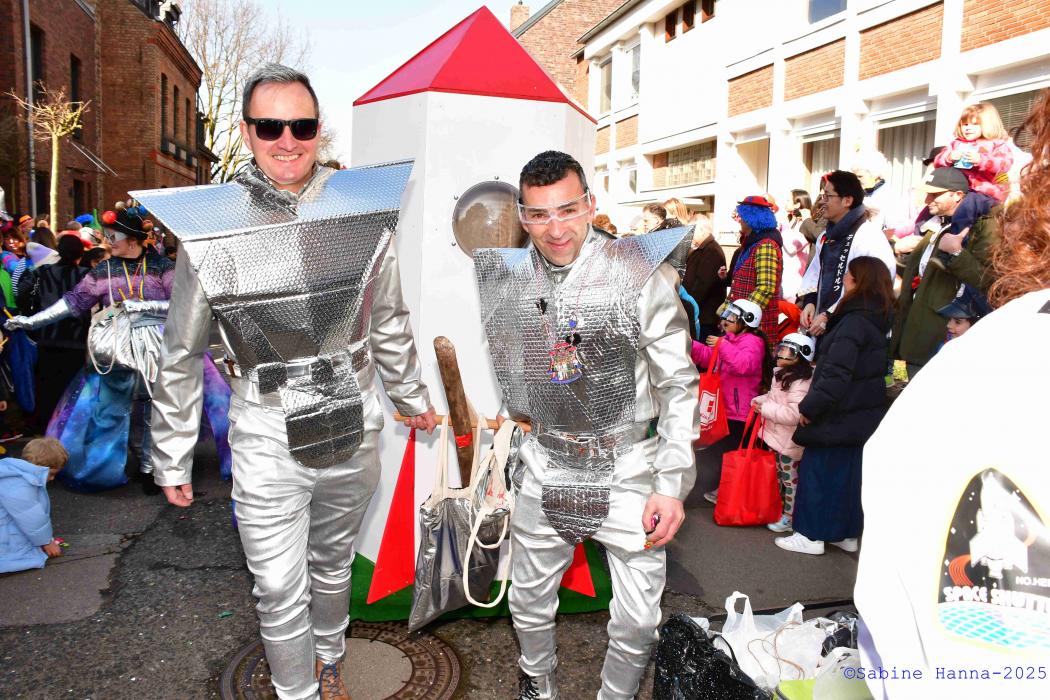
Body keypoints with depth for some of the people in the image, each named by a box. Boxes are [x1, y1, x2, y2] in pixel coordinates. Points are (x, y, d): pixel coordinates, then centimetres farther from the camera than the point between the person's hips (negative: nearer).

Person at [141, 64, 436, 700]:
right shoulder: (211, 226, -9)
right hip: (268, 442, -2)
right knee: (281, 594, 6)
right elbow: (181, 356, 0)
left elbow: (391, 325, 11)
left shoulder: (363, 213, -3)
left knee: (333, 564, 23)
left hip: (355, 433, 2)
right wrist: (172, 459, 4)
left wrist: (413, 398, 19)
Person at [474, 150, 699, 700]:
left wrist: (671, 486, -12)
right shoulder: (507, 278, -4)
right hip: (545, 469, 3)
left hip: (628, 473, -3)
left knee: (636, 622, 5)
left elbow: (678, 387, -10)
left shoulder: (642, 273, -14)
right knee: (528, 602, 18)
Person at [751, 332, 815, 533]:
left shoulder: (800, 383, -25)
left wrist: (765, 409, -25)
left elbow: (793, 414, -32)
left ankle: (789, 517, 16)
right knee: (776, 475, 22)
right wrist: (761, 400, 3)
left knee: (789, 478, 4)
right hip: (775, 435, 10)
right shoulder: (781, 375, 7)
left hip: (789, 440, -10)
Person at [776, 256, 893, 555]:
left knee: (817, 469, 1)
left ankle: (811, 535, 8)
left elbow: (836, 372, -25)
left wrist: (810, 407, -21)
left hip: (839, 415, -9)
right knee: (848, 471, 16)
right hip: (862, 415, 9)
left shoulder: (855, 322, -20)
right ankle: (846, 533, 26)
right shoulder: (877, 320, 9)